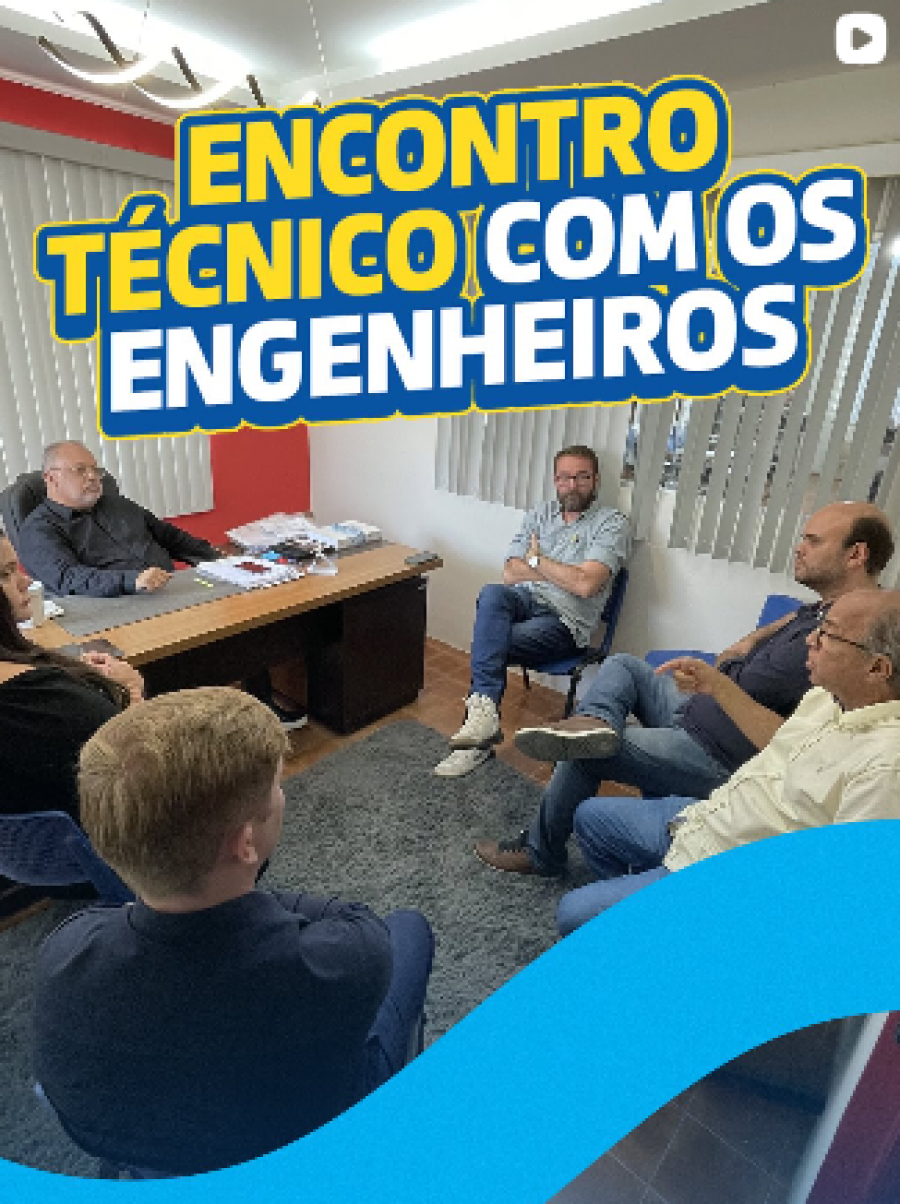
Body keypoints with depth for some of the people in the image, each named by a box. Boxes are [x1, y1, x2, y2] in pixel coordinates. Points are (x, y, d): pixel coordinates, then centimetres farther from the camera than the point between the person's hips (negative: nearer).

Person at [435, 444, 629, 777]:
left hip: (566, 621, -4)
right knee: (492, 594, -32)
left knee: (488, 643, -29)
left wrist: (537, 560, -3)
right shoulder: (540, 514, 16)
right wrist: (563, 574, -4)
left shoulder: (611, 522, -1)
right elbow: (510, 574, 6)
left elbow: (585, 585, -17)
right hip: (524, 600, 5)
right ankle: (483, 711, -37)